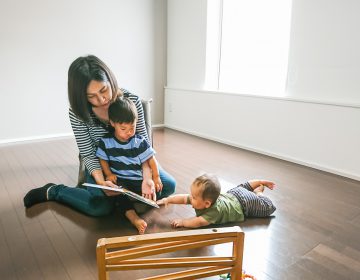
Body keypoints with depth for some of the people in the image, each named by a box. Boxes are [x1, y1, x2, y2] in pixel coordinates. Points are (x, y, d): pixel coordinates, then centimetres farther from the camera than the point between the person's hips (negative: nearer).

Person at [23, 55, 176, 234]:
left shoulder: (131, 100, -21)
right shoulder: (77, 113, -22)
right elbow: (88, 154, -16)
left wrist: (147, 177, -30)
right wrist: (101, 182, -35)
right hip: (100, 164, -2)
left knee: (168, 185, -13)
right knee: (102, 207, -26)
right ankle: (52, 191, -1)